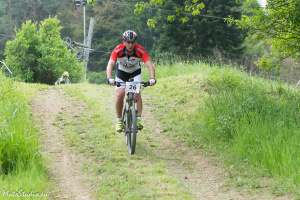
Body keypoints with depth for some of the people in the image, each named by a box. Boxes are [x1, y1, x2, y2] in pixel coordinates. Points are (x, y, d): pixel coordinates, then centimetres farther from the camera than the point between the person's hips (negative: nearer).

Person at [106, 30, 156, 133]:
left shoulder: (140, 50, -30)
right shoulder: (118, 50, -31)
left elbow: (149, 64, -36)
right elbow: (110, 64, -38)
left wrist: (152, 78, -53)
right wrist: (109, 78, -54)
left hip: (135, 73, 0)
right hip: (121, 73, 0)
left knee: (137, 93, -19)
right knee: (119, 96, -13)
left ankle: (138, 119, -14)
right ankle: (119, 120, 2)